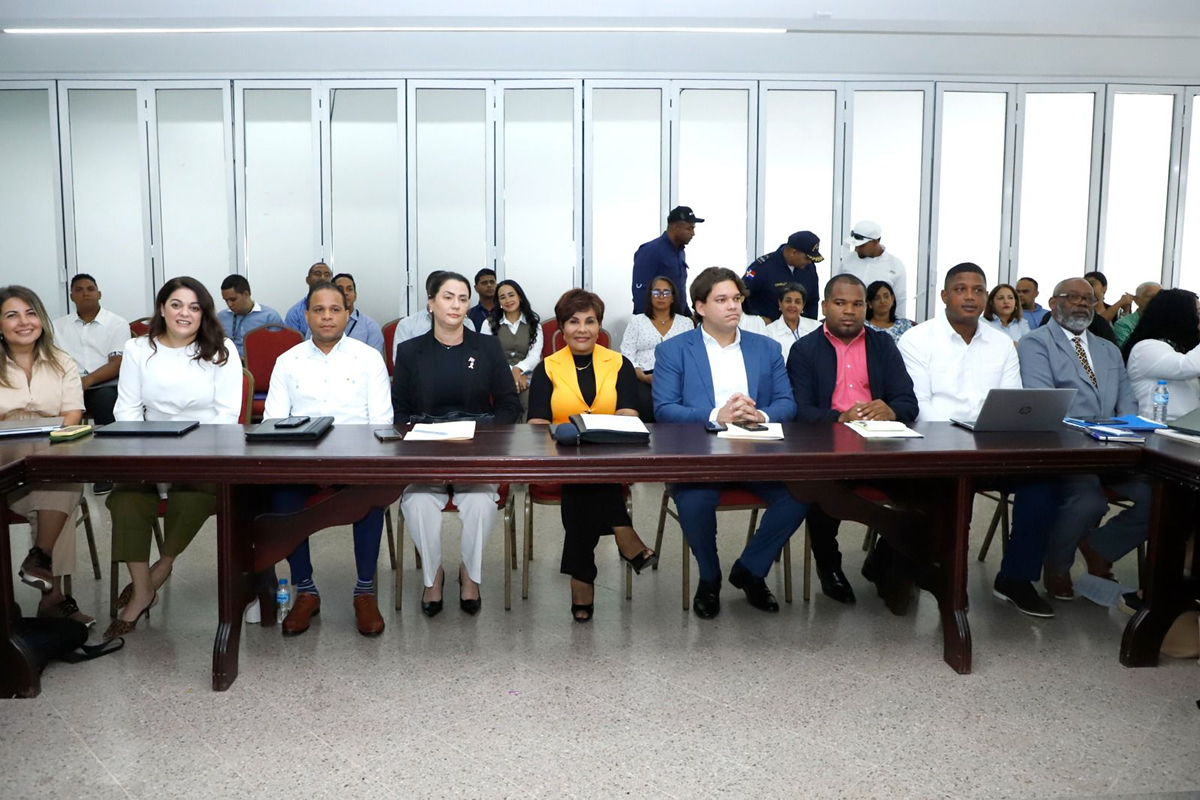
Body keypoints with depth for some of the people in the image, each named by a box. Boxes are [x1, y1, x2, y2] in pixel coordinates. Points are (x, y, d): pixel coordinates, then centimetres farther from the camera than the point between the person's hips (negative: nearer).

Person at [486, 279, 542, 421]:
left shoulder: (534, 322, 15)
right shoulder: (489, 323, 13)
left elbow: (535, 355, 2)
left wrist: (518, 370, -19)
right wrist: (511, 372, -14)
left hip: (527, 377, 1)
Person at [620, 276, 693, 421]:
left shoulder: (686, 323, 18)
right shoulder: (636, 321, 16)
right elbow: (626, 355, 6)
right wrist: (644, 376, -11)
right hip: (644, 378, 0)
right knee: (645, 404, -35)